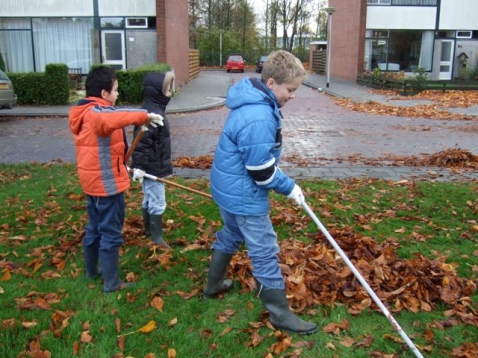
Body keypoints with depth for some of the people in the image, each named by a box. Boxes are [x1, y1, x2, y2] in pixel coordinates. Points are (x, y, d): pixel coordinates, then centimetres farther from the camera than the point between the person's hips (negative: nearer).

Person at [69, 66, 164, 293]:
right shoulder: (98, 112, -20)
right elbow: (111, 119, -47)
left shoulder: (86, 112, 12)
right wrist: (143, 116, -42)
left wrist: (121, 166, 22)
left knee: (95, 227, 23)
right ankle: (111, 283, 11)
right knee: (110, 233, 1)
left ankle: (91, 270, 39)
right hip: (106, 182, -10)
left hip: (92, 179, 10)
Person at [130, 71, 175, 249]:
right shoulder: (150, 113, -22)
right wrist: (139, 166, -27)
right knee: (157, 202, -1)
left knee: (149, 199, 21)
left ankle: (149, 230, 35)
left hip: (154, 165, 10)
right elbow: (142, 142, -27)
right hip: (152, 167, -10)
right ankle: (156, 237, 9)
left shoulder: (155, 109, 11)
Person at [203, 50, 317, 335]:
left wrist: (283, 179, 12)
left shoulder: (255, 102, 3)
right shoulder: (259, 118, -30)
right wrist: (290, 187, -10)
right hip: (244, 195, -10)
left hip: (230, 188, 10)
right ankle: (280, 314, 16)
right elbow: (261, 172, -24)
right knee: (265, 252, 1)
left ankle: (213, 285, 47)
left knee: (231, 236, 28)